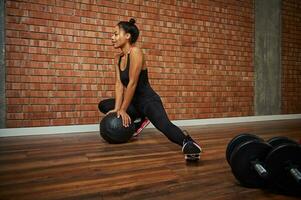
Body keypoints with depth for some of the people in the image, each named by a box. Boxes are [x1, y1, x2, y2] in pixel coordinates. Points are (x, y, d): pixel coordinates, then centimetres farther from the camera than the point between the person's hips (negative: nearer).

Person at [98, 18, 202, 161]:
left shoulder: (135, 52, -18)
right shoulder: (118, 58, 8)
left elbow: (132, 83, -21)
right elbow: (119, 84, 2)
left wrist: (123, 110, -16)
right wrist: (117, 108, -8)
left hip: (149, 100, -9)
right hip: (134, 101, 9)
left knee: (164, 125, -36)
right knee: (103, 105, 13)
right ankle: (138, 119, 12)